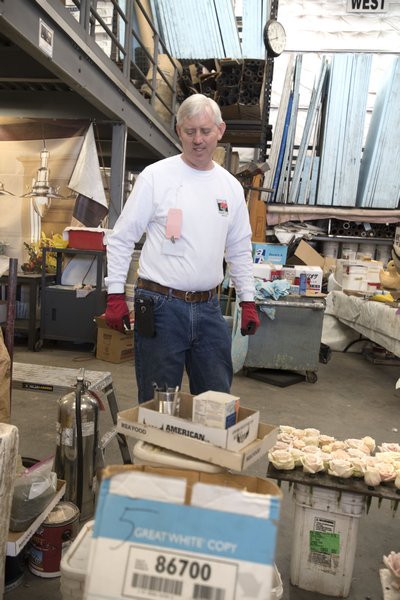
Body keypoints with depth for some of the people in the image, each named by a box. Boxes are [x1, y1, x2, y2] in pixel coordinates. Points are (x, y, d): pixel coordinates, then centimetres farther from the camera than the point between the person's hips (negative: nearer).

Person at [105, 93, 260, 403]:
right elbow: (122, 238, -3)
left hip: (209, 308, 4)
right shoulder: (156, 176, -5)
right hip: (160, 306, -4)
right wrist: (115, 294, -8)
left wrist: (248, 300, 12)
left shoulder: (231, 186, 9)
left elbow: (239, 250, 15)